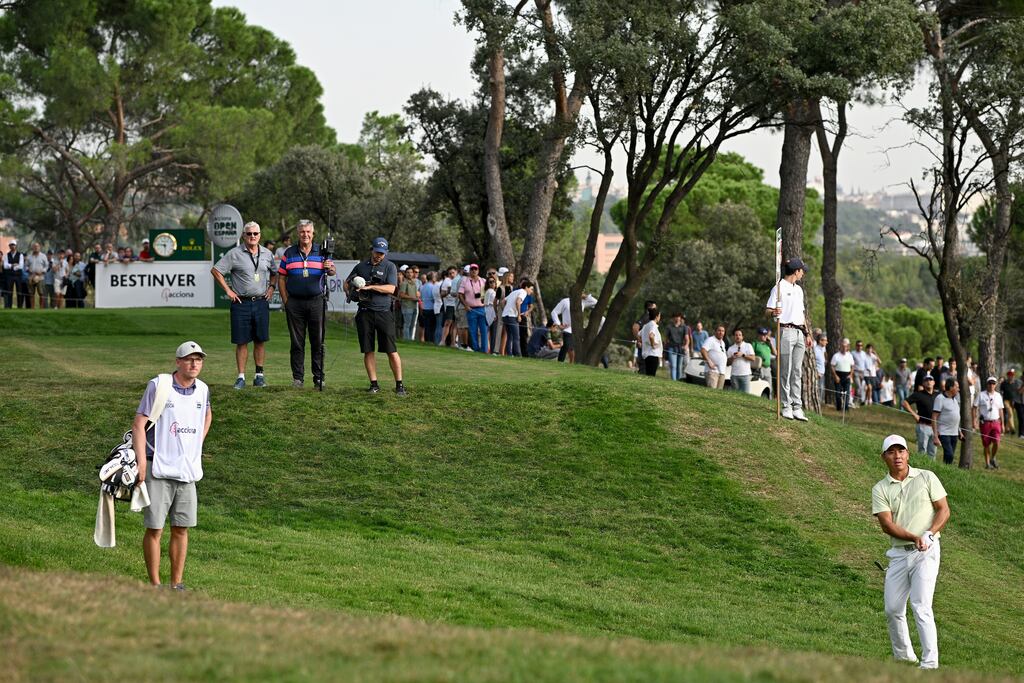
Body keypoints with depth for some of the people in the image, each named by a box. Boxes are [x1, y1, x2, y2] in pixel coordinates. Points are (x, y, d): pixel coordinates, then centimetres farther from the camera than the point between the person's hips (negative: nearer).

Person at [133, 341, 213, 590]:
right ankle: (155, 585, 5)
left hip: (188, 470, 5)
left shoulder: (202, 390, 7)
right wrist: (141, 462, -16)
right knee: (154, 529, -2)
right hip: (158, 469, -5)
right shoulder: (158, 386, -8)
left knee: (181, 529, 8)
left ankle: (177, 584, 15)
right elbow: (139, 424, -9)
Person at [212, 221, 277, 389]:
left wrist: (272, 287, 10)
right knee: (242, 342, -1)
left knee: (260, 340, 5)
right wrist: (228, 290, -4)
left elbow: (274, 273, 27)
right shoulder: (234, 254, -3)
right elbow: (215, 270, -2)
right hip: (241, 303, -3)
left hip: (261, 302, 3)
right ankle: (241, 377, 3)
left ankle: (259, 375, 12)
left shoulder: (267, 254, 10)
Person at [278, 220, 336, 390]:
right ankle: (298, 377, 9)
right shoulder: (289, 254, 8)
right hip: (295, 303, 0)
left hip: (316, 301, 0)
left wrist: (330, 269, -29)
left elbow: (332, 272, -4)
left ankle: (318, 377, 6)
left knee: (318, 342, 1)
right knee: (297, 342, 4)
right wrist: (285, 301, 0)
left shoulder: (321, 253, 7)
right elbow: (281, 278, 9)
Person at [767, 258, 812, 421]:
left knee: (797, 371, 6)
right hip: (785, 331, -8)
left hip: (799, 332, 8)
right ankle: (786, 406, -3)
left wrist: (807, 333, 21)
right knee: (785, 371, -6)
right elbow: (768, 310, -9)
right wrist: (774, 312, -32)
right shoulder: (779, 288, -4)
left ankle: (797, 407, 7)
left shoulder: (798, 289, 21)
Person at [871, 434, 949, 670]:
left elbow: (944, 510, 2)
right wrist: (914, 537, -22)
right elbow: (887, 525, -7)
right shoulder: (880, 489, 4)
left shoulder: (926, 477, 3)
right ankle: (903, 657, 24)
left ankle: (930, 664, -15)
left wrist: (929, 534, -15)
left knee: (921, 606, -15)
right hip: (898, 553, 3)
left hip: (925, 552, -3)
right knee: (892, 609, 5)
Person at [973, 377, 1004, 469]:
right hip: (985, 423, -2)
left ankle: (993, 459, 12)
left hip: (996, 422, 2)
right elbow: (974, 408, -1)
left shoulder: (998, 396, 11)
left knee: (996, 442, -13)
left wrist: (1003, 424, 16)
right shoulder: (981, 395, -1)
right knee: (986, 445, 3)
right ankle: (987, 463, 16)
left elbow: (1001, 410, 18)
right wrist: (974, 422, -7)